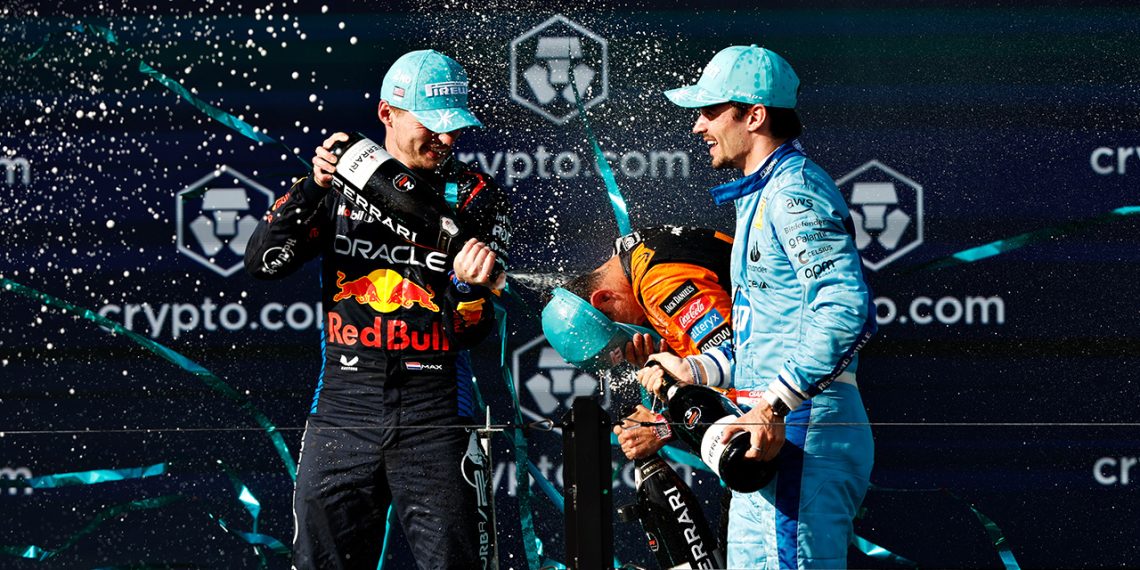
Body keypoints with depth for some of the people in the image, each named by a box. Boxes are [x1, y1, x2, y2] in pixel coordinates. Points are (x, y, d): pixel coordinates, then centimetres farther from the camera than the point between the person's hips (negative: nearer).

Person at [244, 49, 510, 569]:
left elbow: (471, 332, 0)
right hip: (343, 408, 1)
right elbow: (263, 262, -4)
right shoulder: (340, 185, 8)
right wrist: (312, 189, -15)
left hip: (435, 413, -1)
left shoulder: (473, 198, 4)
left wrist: (468, 289, -23)